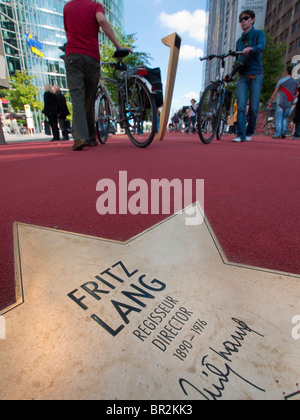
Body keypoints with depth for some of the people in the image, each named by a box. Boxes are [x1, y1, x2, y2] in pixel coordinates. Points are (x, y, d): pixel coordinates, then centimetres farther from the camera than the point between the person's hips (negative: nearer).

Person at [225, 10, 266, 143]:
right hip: (242, 77, 3)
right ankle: (240, 135, -14)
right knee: (241, 107, -12)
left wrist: (251, 49, -36)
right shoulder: (239, 41, 19)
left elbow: (262, 46, -15)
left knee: (253, 108, -5)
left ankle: (249, 133, 9)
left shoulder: (259, 33, 6)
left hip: (256, 76, -3)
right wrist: (231, 74, 5)